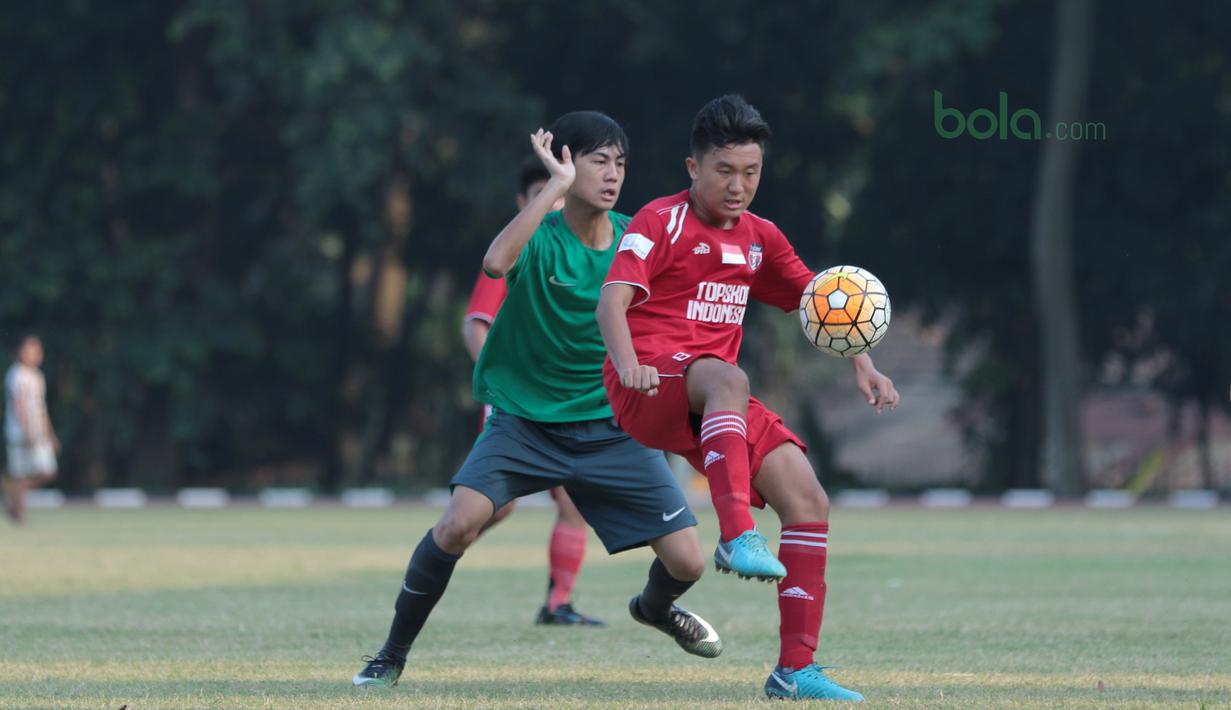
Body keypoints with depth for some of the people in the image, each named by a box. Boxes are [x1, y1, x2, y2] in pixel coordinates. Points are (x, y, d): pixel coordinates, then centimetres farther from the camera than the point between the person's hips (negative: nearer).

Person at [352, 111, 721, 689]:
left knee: (686, 563, -4)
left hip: (611, 425, 3)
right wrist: (556, 187, -38)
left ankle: (655, 607, 35)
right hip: (525, 419, -3)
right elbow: (496, 262, -40)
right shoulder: (541, 238, -15)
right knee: (461, 522, -27)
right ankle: (392, 653, -6)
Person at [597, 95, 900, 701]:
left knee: (809, 501, -7)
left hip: (709, 407, 7)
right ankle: (738, 537, -54)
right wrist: (627, 363, -35)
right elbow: (613, 298, -16)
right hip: (649, 385, -7)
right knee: (727, 379, -40)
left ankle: (795, 669, -4)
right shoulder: (661, 222, -3)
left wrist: (862, 366, 9)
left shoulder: (759, 238, 16)